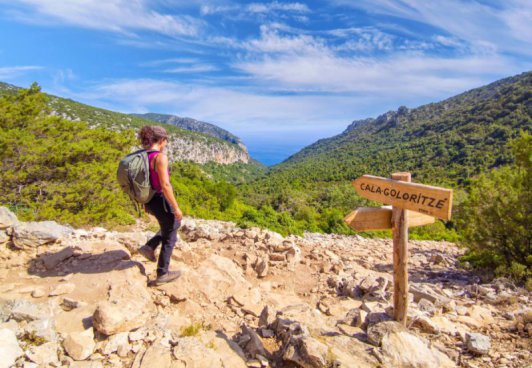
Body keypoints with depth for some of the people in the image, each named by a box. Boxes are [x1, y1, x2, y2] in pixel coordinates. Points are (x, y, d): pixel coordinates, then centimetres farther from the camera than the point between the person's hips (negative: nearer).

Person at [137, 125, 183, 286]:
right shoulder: (160, 157, -22)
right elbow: (165, 185, -25)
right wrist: (176, 208, -17)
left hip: (149, 201, 9)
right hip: (161, 201, -9)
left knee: (175, 224, 29)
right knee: (170, 238, 10)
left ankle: (149, 246, 21)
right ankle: (162, 274, 21)